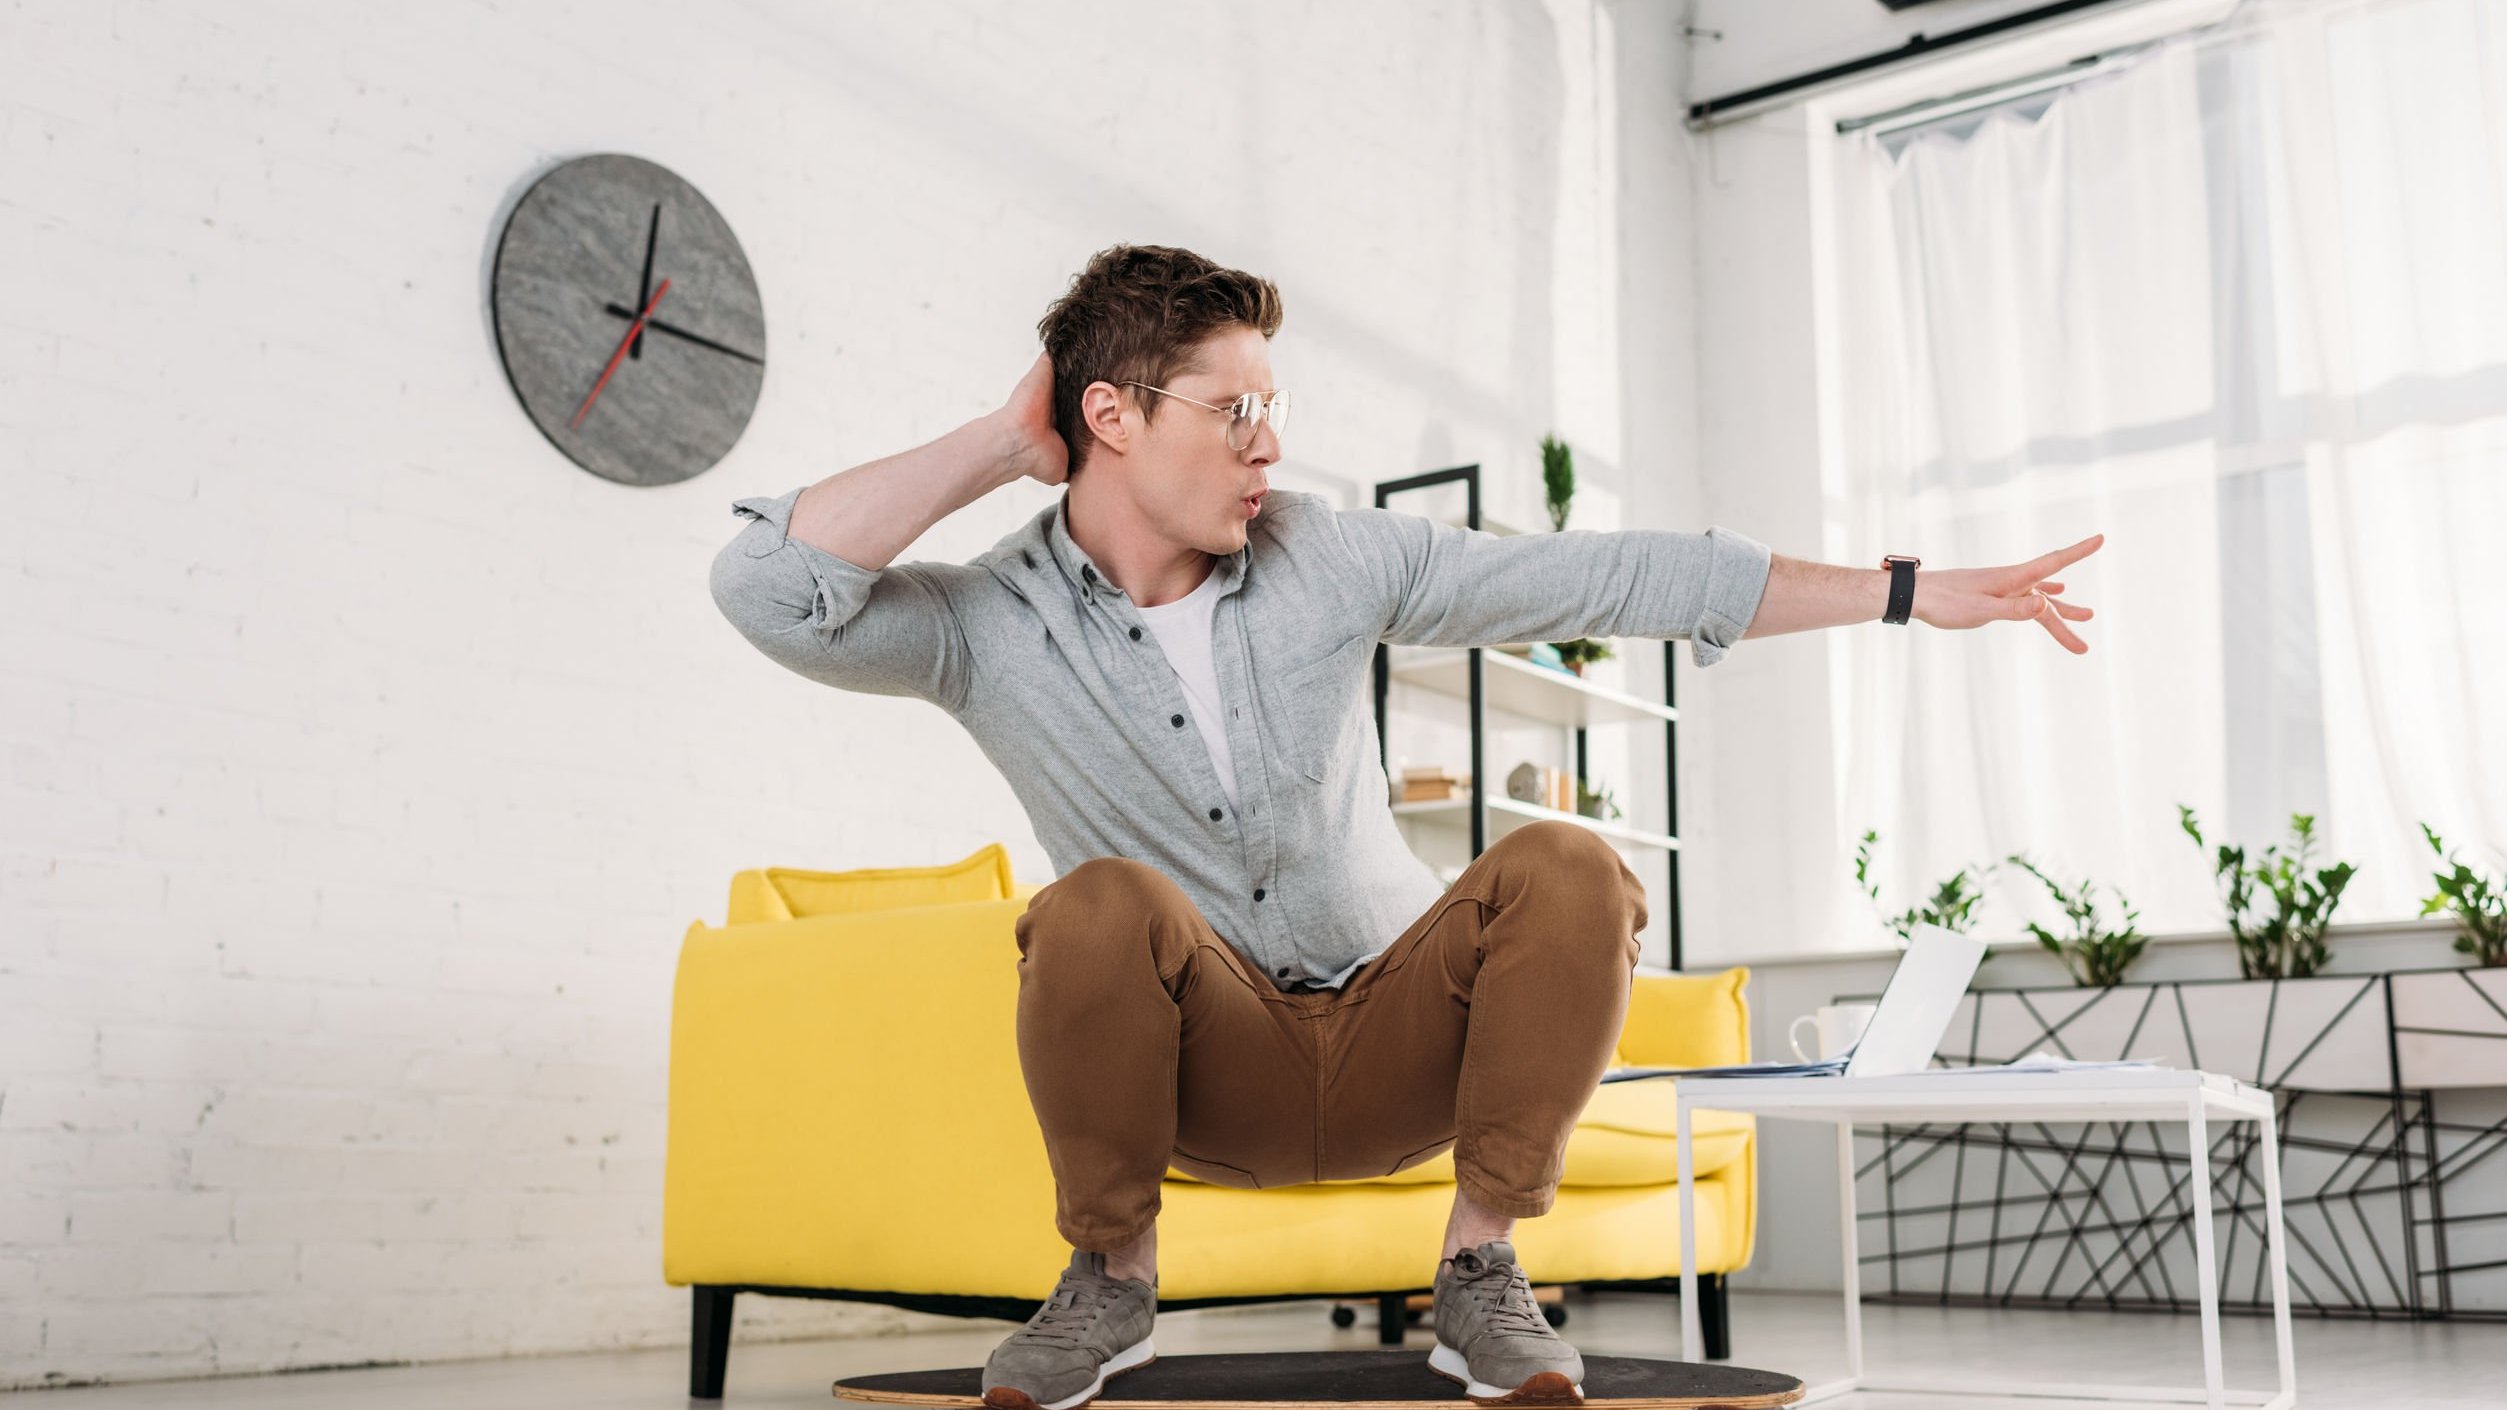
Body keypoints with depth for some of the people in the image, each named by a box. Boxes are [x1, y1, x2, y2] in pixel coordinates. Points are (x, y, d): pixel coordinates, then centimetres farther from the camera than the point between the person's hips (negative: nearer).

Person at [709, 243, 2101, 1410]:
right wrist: (1001, 443, -20)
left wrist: (1911, 592, -5)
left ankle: (1480, 1267, -8)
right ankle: (1110, 1279, -7)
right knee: (1097, 908, -34)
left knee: (1569, 867, -26)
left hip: (1398, 1039, 2)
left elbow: (1616, 578, -5)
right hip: (1213, 1072, -2)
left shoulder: (1332, 555, -5)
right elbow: (766, 586, -30)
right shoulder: (990, 621, -11)